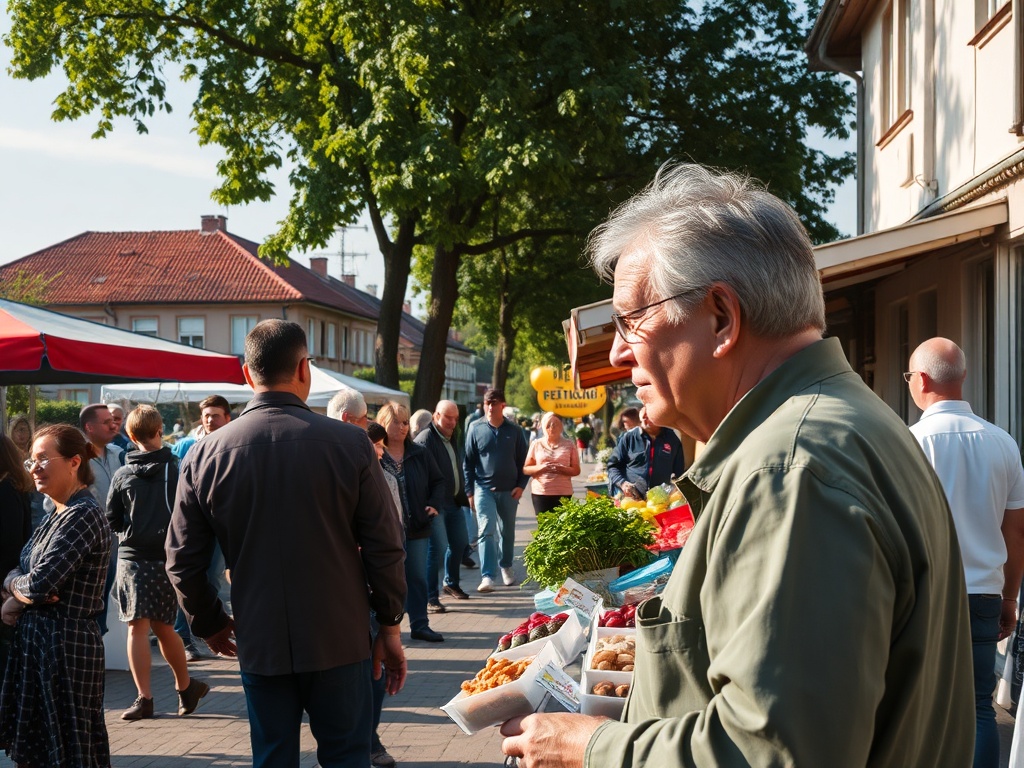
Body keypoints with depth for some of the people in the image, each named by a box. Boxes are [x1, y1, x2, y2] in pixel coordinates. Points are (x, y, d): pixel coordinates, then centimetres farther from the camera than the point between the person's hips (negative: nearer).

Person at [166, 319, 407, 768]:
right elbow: (384, 548, -8)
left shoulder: (205, 454, -5)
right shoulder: (350, 444, -10)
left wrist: (208, 623, 17)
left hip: (259, 646, 2)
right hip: (340, 642, -1)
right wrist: (390, 626, 5)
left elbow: (182, 559, 0)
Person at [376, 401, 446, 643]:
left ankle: (420, 625, 17)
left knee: (418, 578, 9)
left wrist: (434, 504, 0)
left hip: (417, 528, 5)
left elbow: (438, 481, 15)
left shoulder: (420, 454, 7)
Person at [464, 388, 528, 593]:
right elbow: (468, 462, 2)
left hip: (509, 491, 2)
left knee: (507, 532, 14)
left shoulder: (514, 431, 1)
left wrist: (521, 485, -3)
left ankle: (506, 566, 35)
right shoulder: (476, 429, -1)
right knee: (486, 530, -14)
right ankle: (487, 576, -17)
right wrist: (470, 491, -1)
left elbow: (523, 460, 7)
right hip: (484, 489, -2)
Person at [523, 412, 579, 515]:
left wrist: (561, 469, -13)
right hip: (540, 493, 0)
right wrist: (541, 468, -12)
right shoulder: (536, 444, 9)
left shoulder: (569, 445, 9)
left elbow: (576, 470, 6)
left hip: (563, 494, 0)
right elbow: (525, 470, 7)